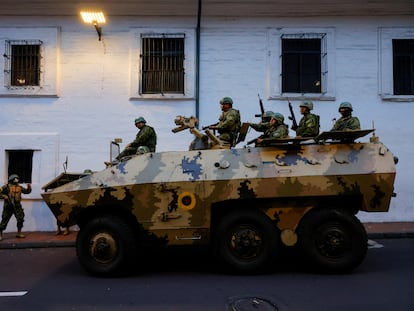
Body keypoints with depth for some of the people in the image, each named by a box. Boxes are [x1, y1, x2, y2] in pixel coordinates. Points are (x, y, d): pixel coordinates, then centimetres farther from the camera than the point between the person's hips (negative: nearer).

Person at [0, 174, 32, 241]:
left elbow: (27, 191, 16)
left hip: (17, 206, 4)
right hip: (8, 206, -4)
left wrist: (29, 188, -2)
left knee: (20, 219, 0)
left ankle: (19, 233, 14)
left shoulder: (19, 187, 10)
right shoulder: (6, 187, -3)